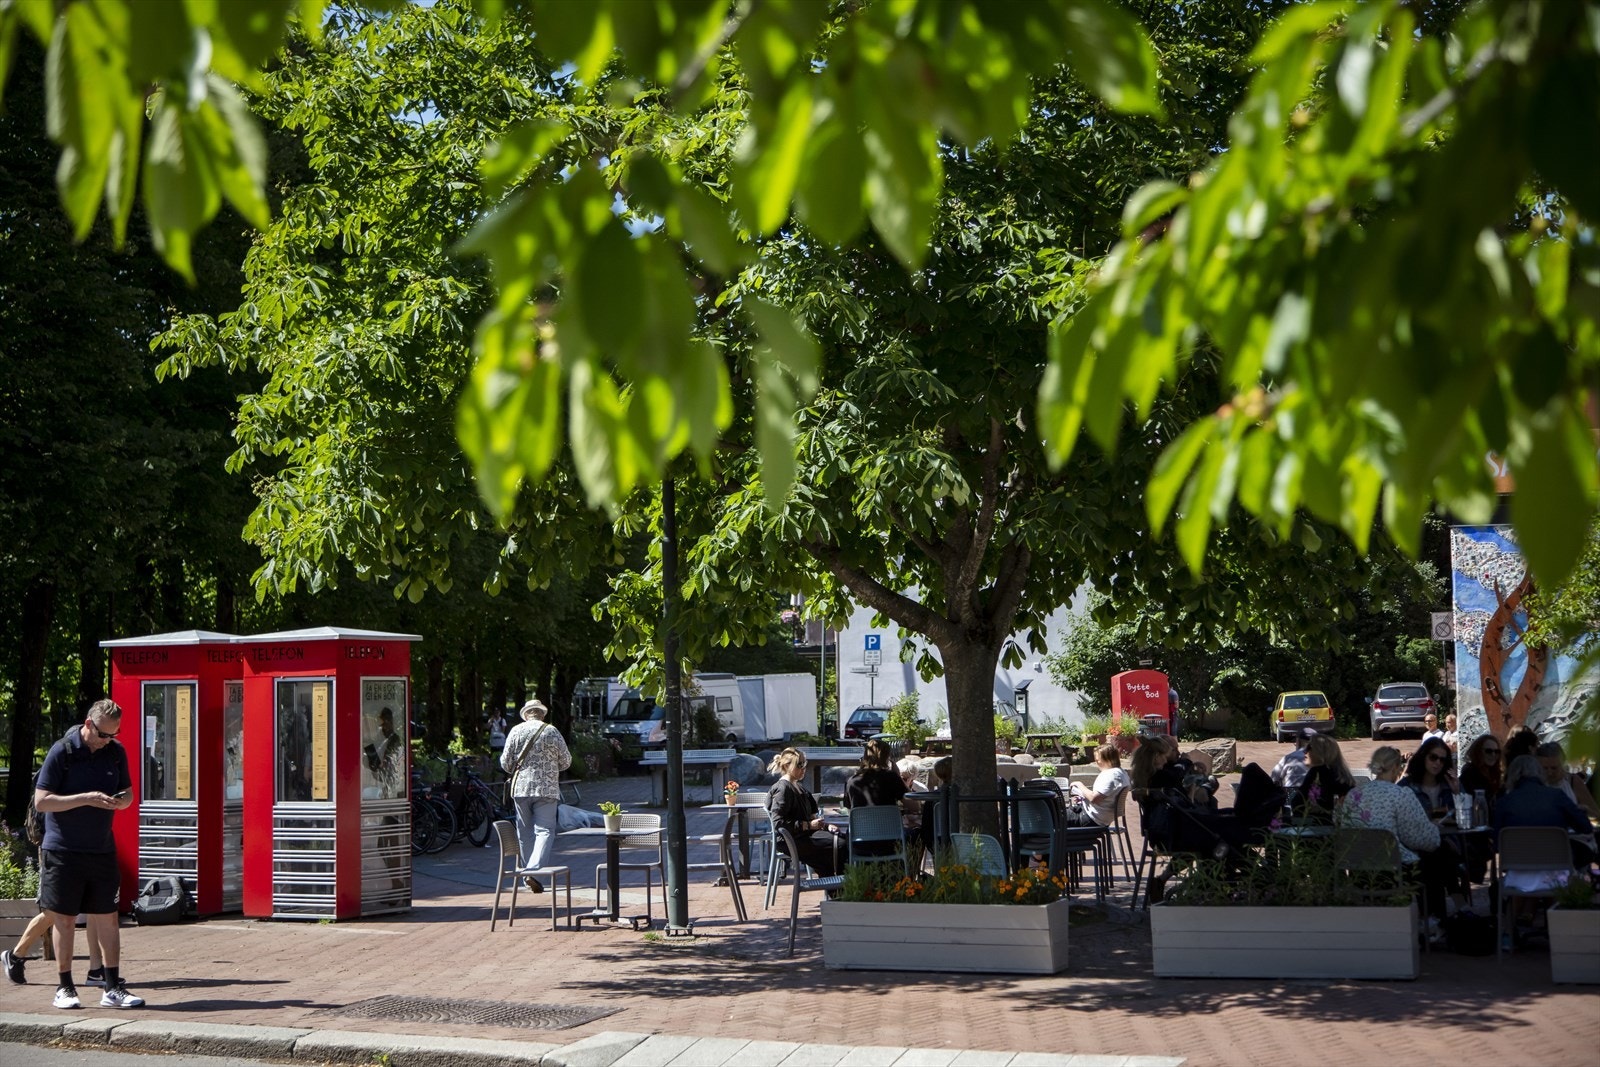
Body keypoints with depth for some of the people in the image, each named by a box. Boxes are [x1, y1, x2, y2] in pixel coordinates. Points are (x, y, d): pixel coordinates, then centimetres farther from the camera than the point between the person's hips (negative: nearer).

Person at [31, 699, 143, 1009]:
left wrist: (120, 801, -8)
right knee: (64, 919, 4)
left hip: (102, 850, 4)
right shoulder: (62, 751, -9)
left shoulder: (116, 752, 6)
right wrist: (86, 799, -21)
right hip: (63, 850, -4)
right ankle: (65, 988, 14)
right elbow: (42, 801, -12)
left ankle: (113, 988, 10)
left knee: (107, 918, 4)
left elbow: (128, 793, 16)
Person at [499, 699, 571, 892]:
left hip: (521, 788, 2)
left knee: (525, 832, 12)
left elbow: (505, 762, 2)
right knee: (545, 831, -5)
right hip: (547, 789, -2)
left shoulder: (516, 731, 2)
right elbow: (566, 762, 5)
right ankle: (535, 870, -23)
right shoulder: (552, 732, -1)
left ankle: (527, 873, 16)